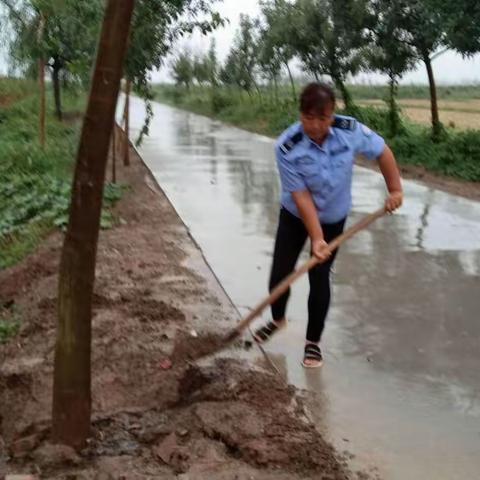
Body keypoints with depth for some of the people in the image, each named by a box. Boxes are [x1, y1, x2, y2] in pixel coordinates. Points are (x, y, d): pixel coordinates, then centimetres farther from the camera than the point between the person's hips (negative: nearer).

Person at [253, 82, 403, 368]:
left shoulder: (350, 130, -24)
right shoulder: (287, 148, -29)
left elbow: (382, 151, -6)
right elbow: (301, 196, -25)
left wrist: (395, 189, -8)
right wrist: (316, 238, -28)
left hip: (333, 219, 0)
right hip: (295, 217, 0)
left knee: (319, 278, 0)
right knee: (280, 273, 5)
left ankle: (314, 340, 20)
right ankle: (278, 320, 37)